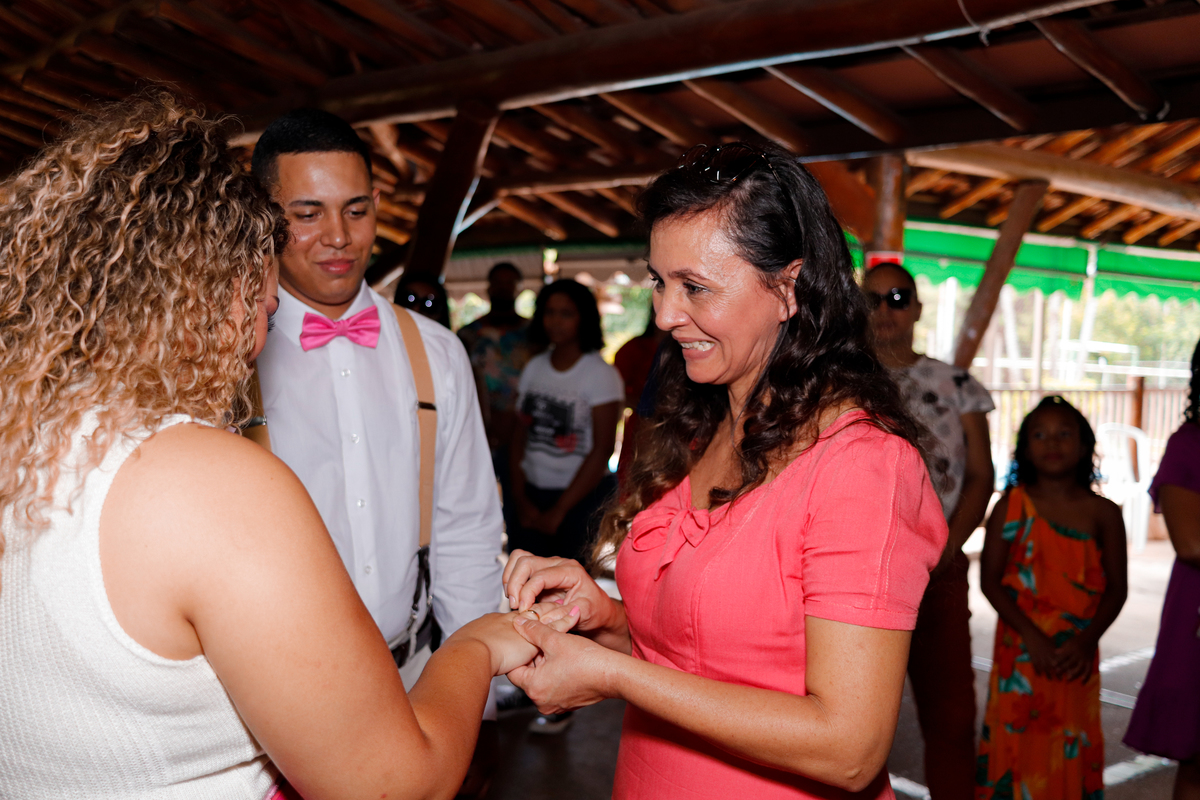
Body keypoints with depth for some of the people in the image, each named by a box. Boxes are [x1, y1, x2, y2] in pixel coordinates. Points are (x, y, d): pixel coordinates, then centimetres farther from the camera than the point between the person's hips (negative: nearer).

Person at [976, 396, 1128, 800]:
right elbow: (990, 580, -5)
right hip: (1021, 650, -1)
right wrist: (1031, 635, -14)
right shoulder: (1012, 505, -1)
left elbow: (1116, 588, 2)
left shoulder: (1103, 513, 2)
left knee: (1073, 749, 7)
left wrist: (1086, 641, -11)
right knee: (1015, 741, 3)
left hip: (1077, 658, 1)